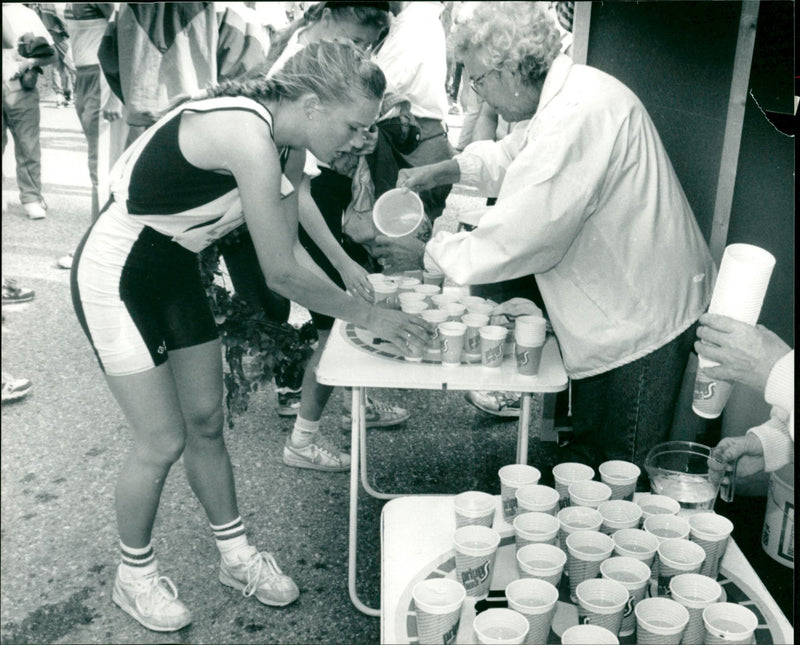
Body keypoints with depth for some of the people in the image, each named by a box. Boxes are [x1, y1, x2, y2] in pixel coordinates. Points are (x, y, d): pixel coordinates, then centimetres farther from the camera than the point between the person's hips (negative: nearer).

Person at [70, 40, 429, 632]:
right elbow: (282, 276, -29)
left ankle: (236, 555, 30)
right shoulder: (248, 136, -32)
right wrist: (369, 317, -17)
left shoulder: (285, 140, -4)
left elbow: (289, 249, 0)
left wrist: (358, 296, -9)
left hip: (175, 266, 8)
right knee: (163, 442, -1)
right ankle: (134, 576, 24)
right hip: (115, 273, -8)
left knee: (207, 423, 13)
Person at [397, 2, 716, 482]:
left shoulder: (581, 113, -27)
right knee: (588, 449, 24)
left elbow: (520, 236, -29)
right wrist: (440, 171, 10)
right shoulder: (564, 97, 6)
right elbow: (508, 157, 25)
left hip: (642, 320, -10)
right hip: (615, 312, 10)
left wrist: (428, 252, -15)